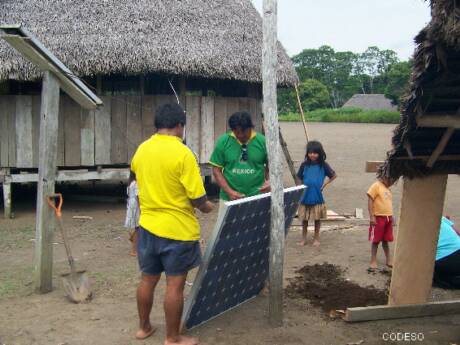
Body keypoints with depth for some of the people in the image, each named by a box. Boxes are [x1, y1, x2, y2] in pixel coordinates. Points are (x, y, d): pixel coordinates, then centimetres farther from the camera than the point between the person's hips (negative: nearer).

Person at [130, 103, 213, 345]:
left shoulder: (141, 150, 2)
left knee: (147, 280, 18)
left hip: (147, 226, 6)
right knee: (174, 285, 5)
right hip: (178, 229, -6)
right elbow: (197, 198, -18)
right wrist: (207, 207, 3)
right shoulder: (183, 153, -18)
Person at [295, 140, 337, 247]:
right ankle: (304, 238, 22)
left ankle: (316, 238, 24)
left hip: (317, 197, -1)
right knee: (304, 219, 9)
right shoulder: (304, 165, -2)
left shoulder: (323, 165, -5)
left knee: (317, 218, 10)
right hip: (305, 197, 1)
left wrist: (325, 183, -5)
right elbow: (299, 178, 9)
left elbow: (334, 175, 4)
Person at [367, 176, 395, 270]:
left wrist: (391, 216, 19)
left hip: (388, 218, 7)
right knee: (375, 240, 1)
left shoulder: (387, 188, 14)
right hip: (378, 217, -7)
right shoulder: (376, 186, -10)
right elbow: (370, 201, -14)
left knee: (386, 240, 15)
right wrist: (371, 216, -19)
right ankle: (373, 261, 8)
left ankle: (388, 260, 23)